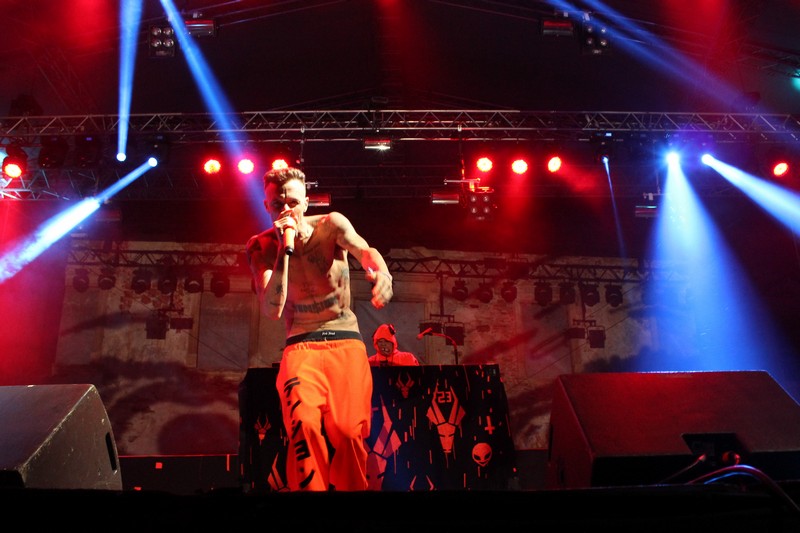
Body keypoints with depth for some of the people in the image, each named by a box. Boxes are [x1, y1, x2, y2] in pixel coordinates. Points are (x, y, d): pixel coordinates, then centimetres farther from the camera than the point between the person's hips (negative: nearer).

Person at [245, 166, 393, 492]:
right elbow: (272, 310, -15)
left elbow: (364, 250, -21)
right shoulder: (261, 246, -3)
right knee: (304, 422, -28)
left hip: (346, 341, 0)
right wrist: (285, 247, -20)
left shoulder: (331, 224, -2)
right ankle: (310, 487, -11)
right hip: (301, 344, 0)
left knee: (349, 430, -17)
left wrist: (381, 272, -45)